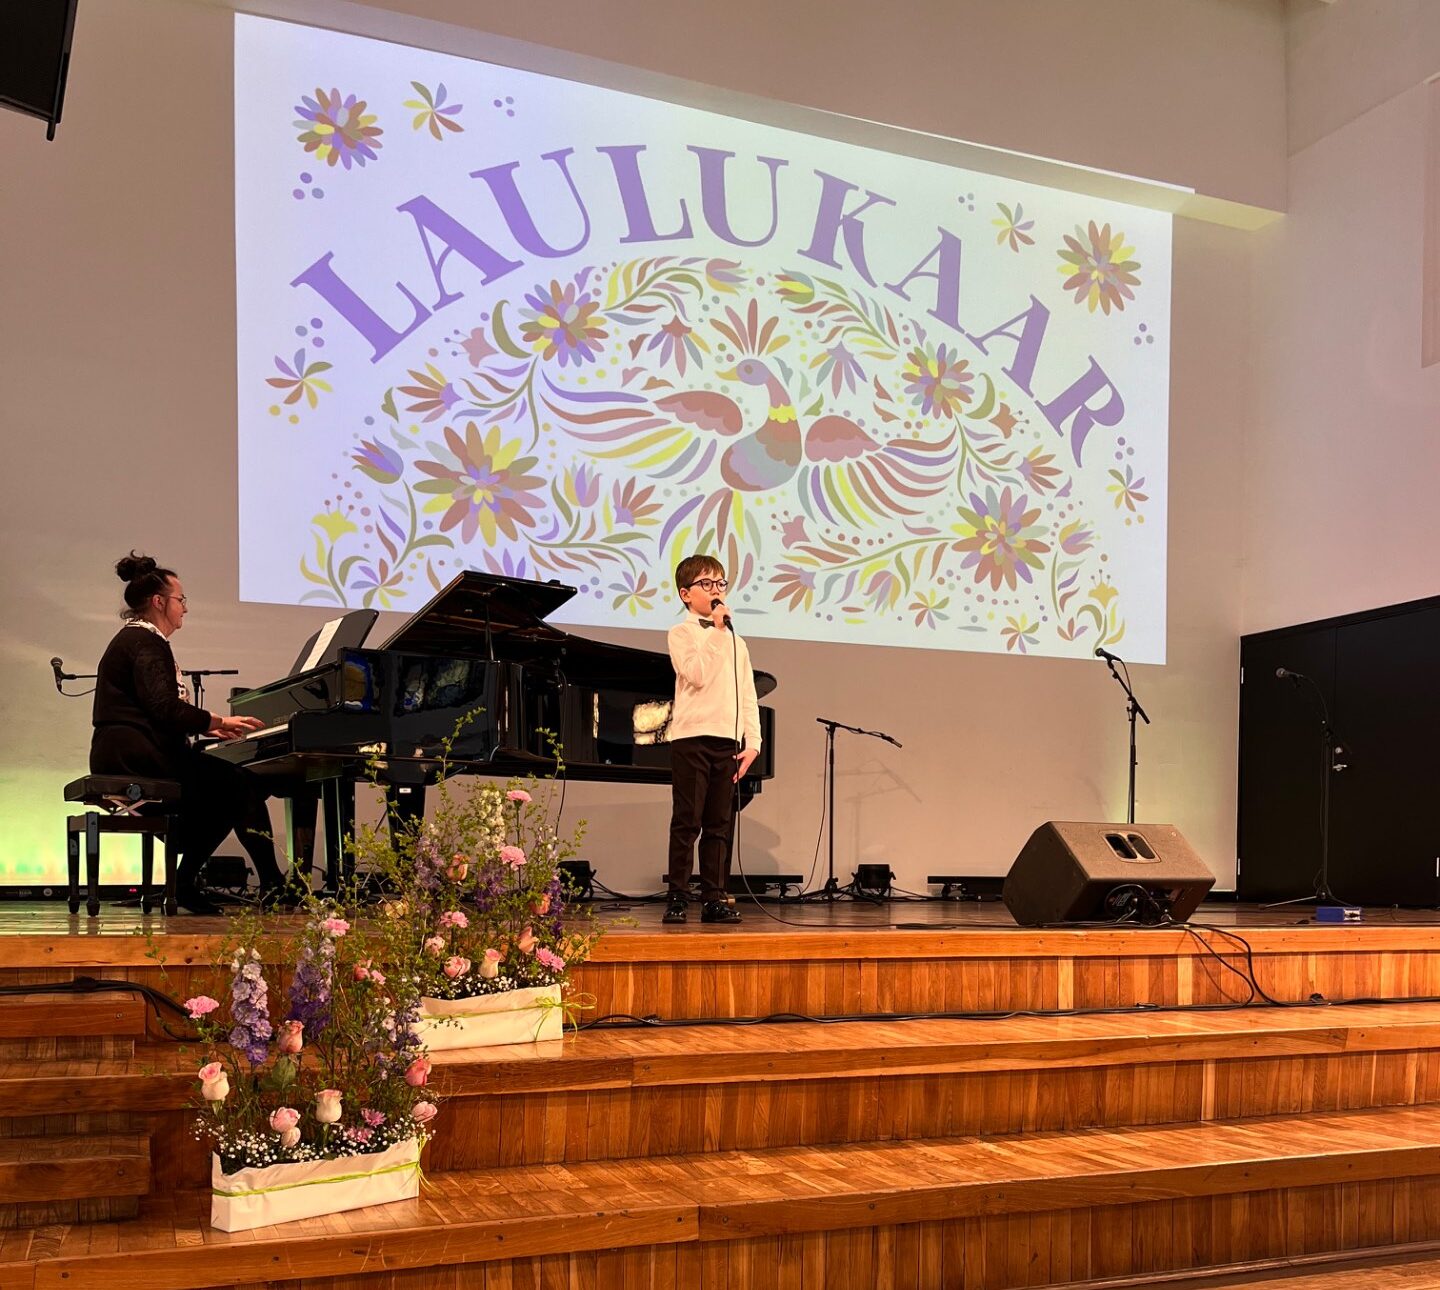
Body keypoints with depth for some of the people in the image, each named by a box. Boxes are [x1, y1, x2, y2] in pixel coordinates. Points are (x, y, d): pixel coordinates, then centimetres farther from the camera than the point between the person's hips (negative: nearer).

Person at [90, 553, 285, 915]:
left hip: (127, 755, 10)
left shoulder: (134, 639, 23)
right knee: (241, 783, -11)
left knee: (223, 791, 10)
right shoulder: (145, 642, -9)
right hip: (137, 758, -10)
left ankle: (186, 884, 7)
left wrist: (208, 725, 12)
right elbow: (166, 709, -22)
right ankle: (271, 882, -8)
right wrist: (218, 721, -11)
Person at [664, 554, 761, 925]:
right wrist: (716, 631, -12)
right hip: (692, 737, -5)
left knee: (719, 824, 7)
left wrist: (752, 742, 5)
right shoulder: (682, 633, 2)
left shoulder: (736, 642, 18)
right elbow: (698, 675, -16)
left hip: (727, 741, 5)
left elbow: (747, 696, 14)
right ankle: (677, 897, 3)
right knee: (687, 822, -3)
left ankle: (713, 898, 12)